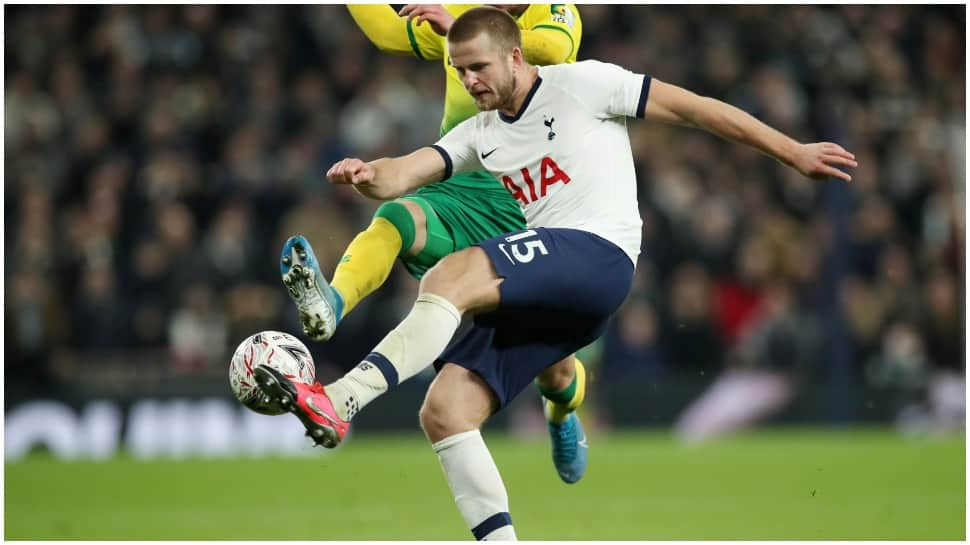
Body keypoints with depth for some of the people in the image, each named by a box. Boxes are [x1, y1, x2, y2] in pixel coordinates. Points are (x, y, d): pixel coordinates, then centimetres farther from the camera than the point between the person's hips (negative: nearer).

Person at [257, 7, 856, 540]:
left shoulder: (581, 84, 4)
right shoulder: (478, 134, 21)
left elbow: (693, 108, 6)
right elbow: (405, 173, 7)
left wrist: (794, 153, 6)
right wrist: (369, 177, -18)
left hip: (598, 256, -8)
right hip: (536, 291, 8)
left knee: (449, 278, -30)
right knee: (444, 413, -9)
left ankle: (336, 404, -39)